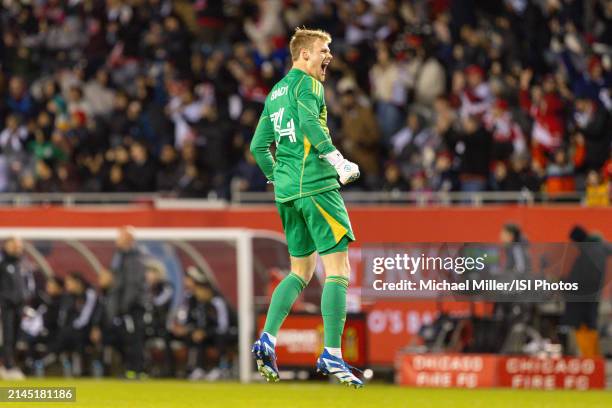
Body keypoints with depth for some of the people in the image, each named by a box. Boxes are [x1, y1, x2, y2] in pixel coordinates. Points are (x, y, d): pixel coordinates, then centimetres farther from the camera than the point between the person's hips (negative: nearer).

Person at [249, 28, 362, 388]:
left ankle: (267, 341, 4)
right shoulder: (307, 83, -4)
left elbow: (259, 146, 22)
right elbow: (309, 122, -22)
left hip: (287, 192, 9)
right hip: (317, 186, -9)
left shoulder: (276, 92, 20)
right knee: (337, 270, -8)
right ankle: (332, 355, -15)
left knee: (301, 271, 18)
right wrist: (338, 161, -21)